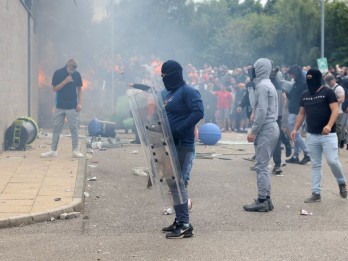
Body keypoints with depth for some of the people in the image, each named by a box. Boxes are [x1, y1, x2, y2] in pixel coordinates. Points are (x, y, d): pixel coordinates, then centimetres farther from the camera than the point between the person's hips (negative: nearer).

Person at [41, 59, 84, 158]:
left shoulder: (77, 74, 1)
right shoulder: (58, 73, -4)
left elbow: (79, 89, 7)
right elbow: (55, 89, -4)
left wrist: (80, 103, -2)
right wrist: (65, 81, -17)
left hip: (72, 107, 0)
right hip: (60, 106, 0)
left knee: (74, 129, 1)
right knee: (56, 129, 4)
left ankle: (75, 151, 9)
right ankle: (53, 150, 10)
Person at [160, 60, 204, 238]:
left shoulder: (188, 92, -10)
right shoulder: (166, 94, 16)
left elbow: (198, 112, -23)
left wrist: (178, 131, -26)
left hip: (183, 145, -9)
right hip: (169, 145, 9)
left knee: (178, 183, -9)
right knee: (172, 183, 13)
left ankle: (185, 225, -4)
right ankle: (179, 220, 22)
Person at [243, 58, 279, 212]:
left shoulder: (262, 85, -13)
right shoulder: (269, 85, 18)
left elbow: (262, 111, -20)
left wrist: (253, 132, -18)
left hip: (265, 129, -10)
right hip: (272, 127, 10)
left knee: (261, 166, -7)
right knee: (264, 166, 13)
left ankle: (262, 201, -6)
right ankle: (266, 199, 15)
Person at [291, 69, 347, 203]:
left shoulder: (328, 92, -6)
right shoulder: (305, 95, 11)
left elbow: (335, 110, -14)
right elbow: (301, 113, 18)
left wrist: (329, 125, -28)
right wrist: (295, 129, 8)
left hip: (328, 135, -5)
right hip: (311, 135, 5)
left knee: (332, 161, -11)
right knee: (315, 165, 6)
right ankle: (316, 193, 9)